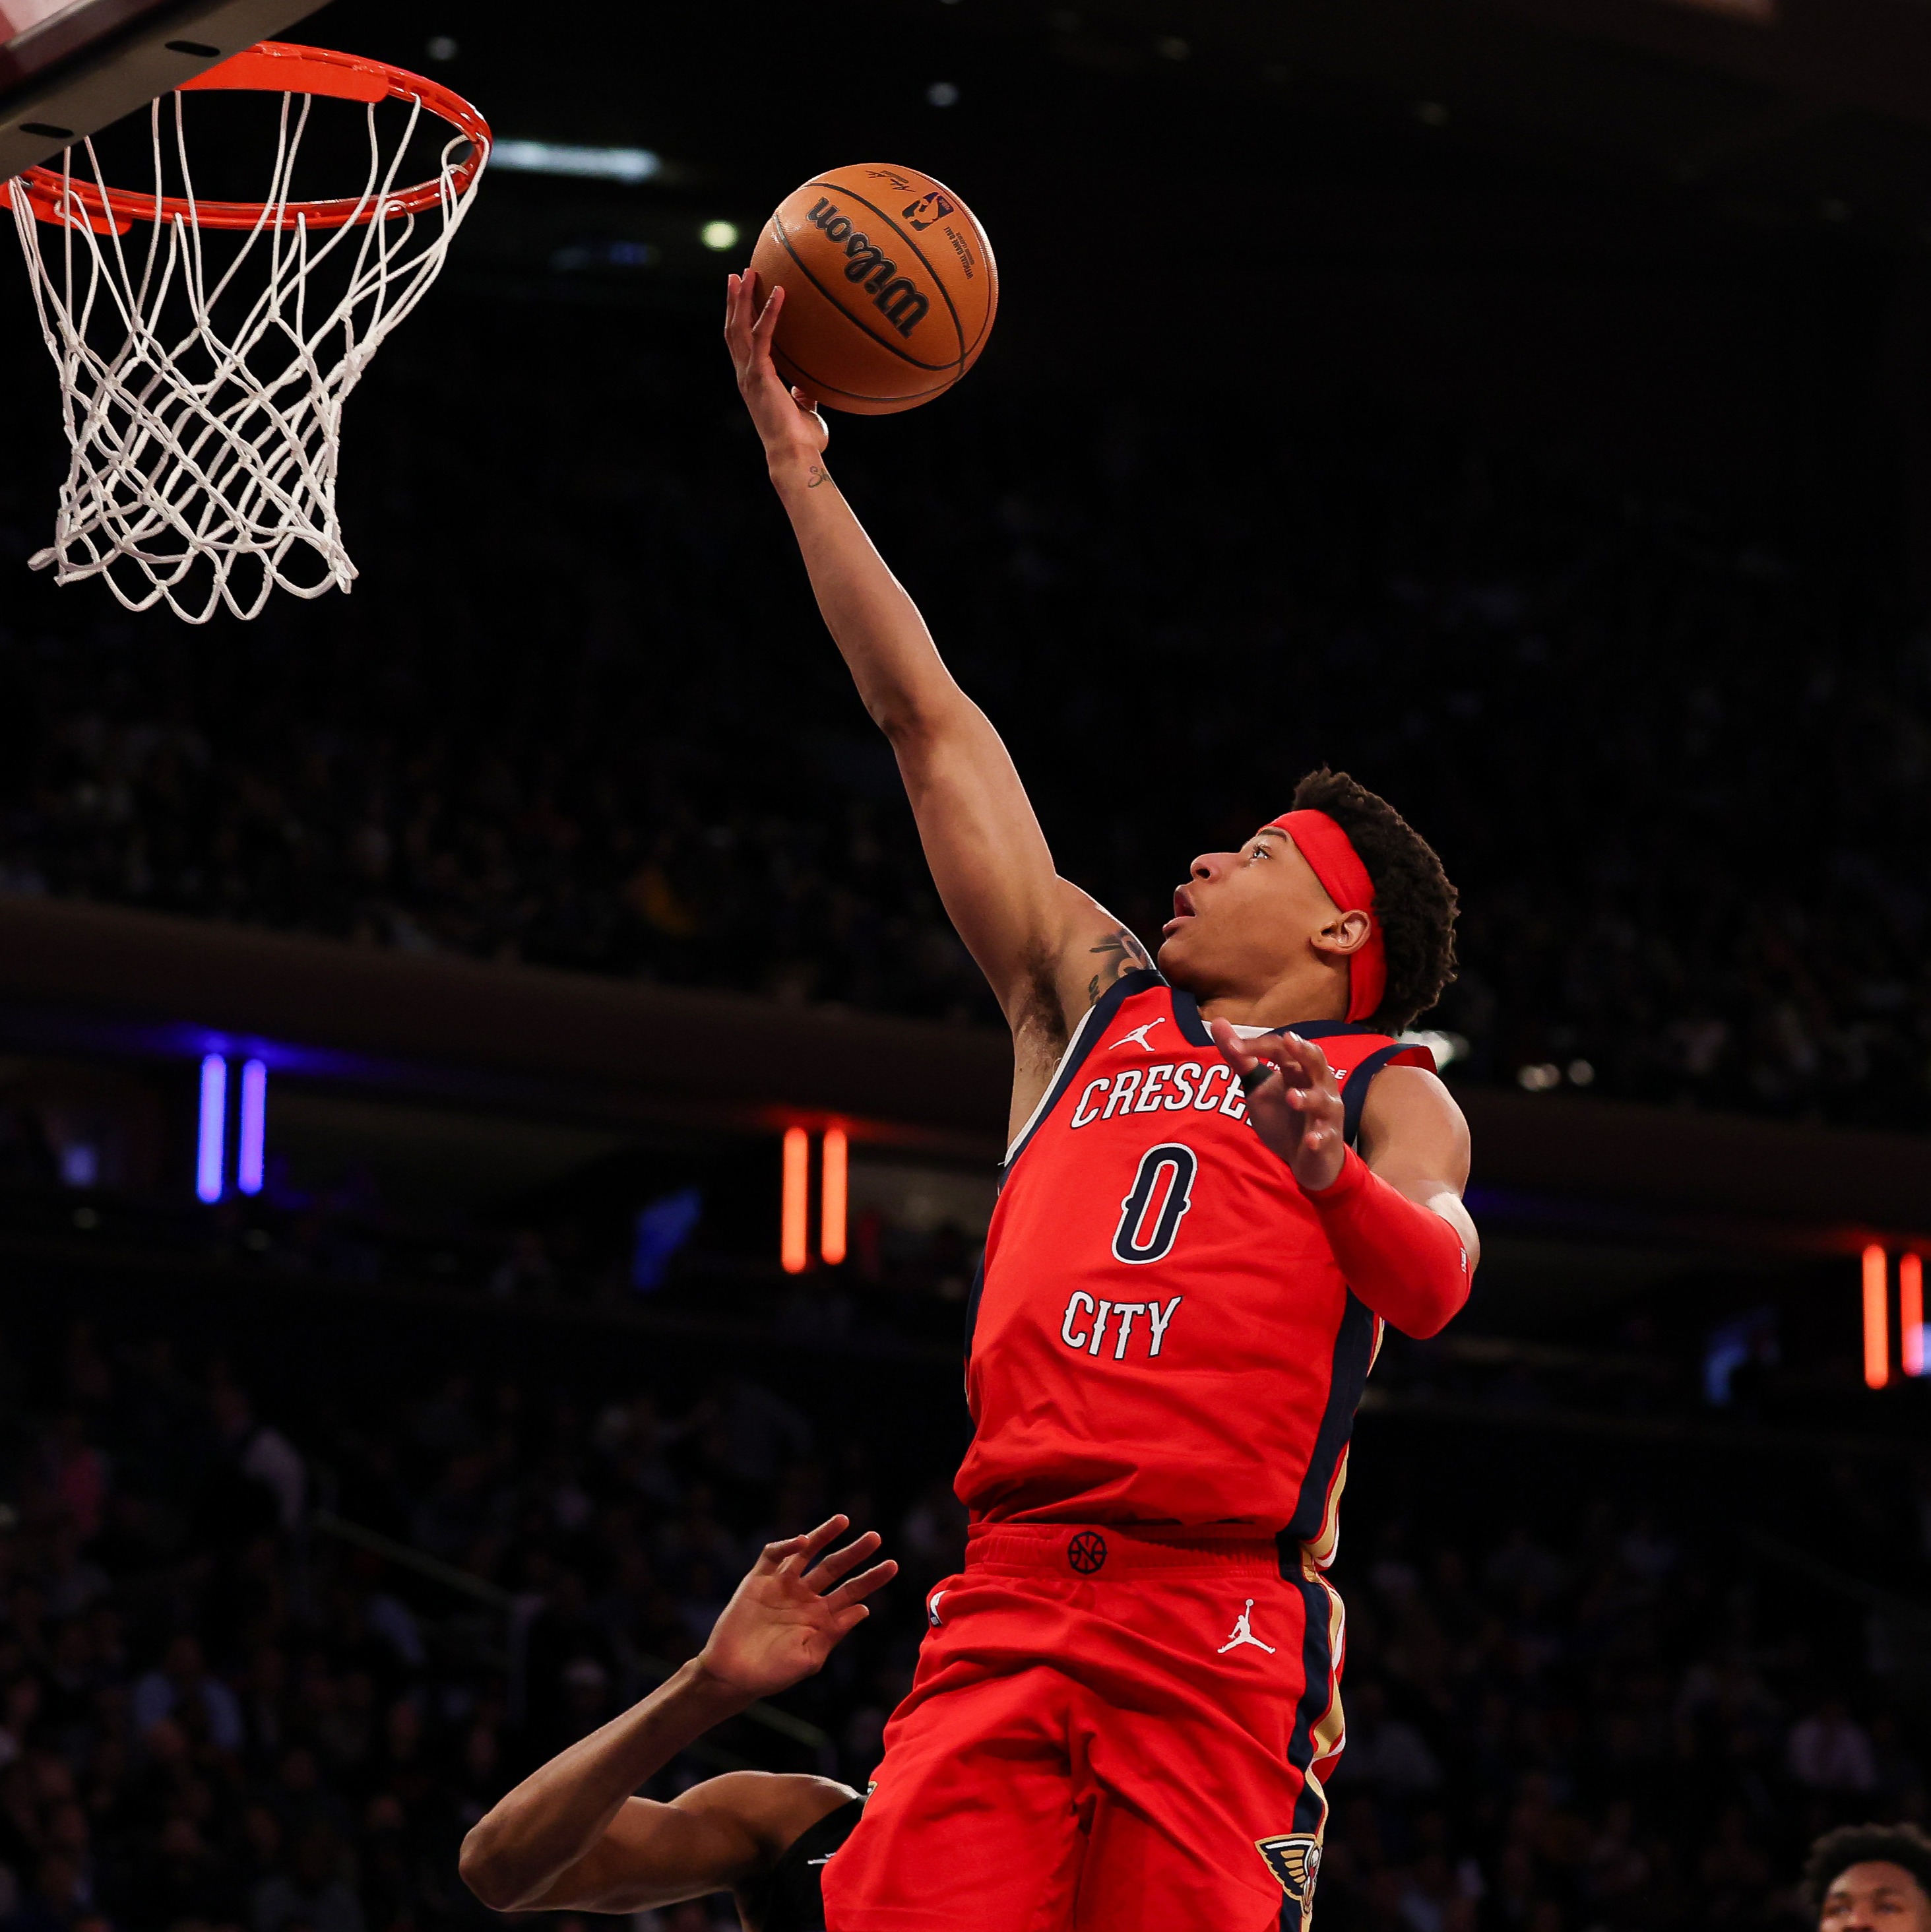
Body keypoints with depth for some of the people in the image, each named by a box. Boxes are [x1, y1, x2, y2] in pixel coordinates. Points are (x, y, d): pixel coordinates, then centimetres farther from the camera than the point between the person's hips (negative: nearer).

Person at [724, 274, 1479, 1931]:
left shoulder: (1388, 1093, 12)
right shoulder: (1092, 999, 24)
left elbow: (1436, 1281, -9)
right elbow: (932, 725, 24)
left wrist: (1326, 1170, -30)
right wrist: (799, 466, 24)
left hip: (1224, 1624, -3)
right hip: (1005, 1602, 3)